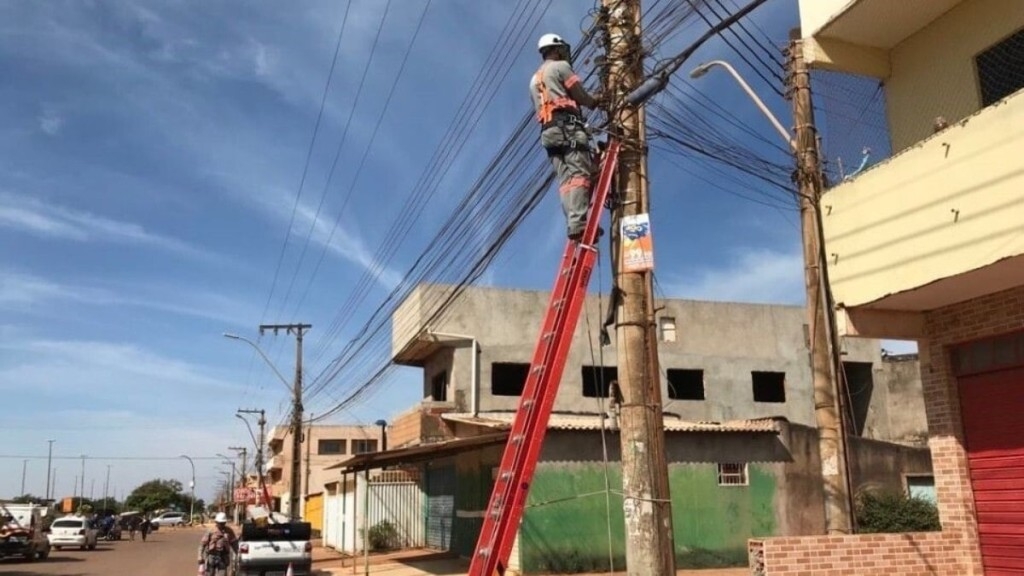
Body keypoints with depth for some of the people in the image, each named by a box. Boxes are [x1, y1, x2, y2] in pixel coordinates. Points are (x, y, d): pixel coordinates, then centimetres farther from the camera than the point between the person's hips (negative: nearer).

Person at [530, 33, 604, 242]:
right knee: (579, 173, -20)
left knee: (566, 179, -4)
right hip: (566, 126, -8)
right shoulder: (560, 66, 8)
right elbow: (581, 96, 4)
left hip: (549, 131, 8)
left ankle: (573, 224, -18)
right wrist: (596, 101, 24)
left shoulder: (535, 79, 33)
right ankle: (578, 223, -35)